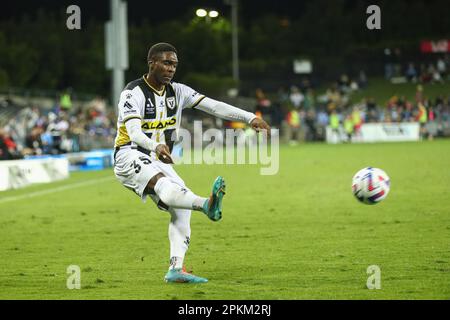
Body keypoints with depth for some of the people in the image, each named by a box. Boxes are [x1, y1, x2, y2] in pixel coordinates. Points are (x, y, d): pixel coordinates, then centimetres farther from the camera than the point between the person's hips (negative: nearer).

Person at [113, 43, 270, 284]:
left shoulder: (177, 92, 9)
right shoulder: (134, 93, -11)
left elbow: (213, 106, 1)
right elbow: (133, 132, -27)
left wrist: (251, 118, -11)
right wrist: (156, 146, -48)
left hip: (158, 161, 8)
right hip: (130, 157, -7)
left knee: (182, 209, -7)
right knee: (161, 183, -36)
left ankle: (175, 270, -6)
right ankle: (207, 205, -62)